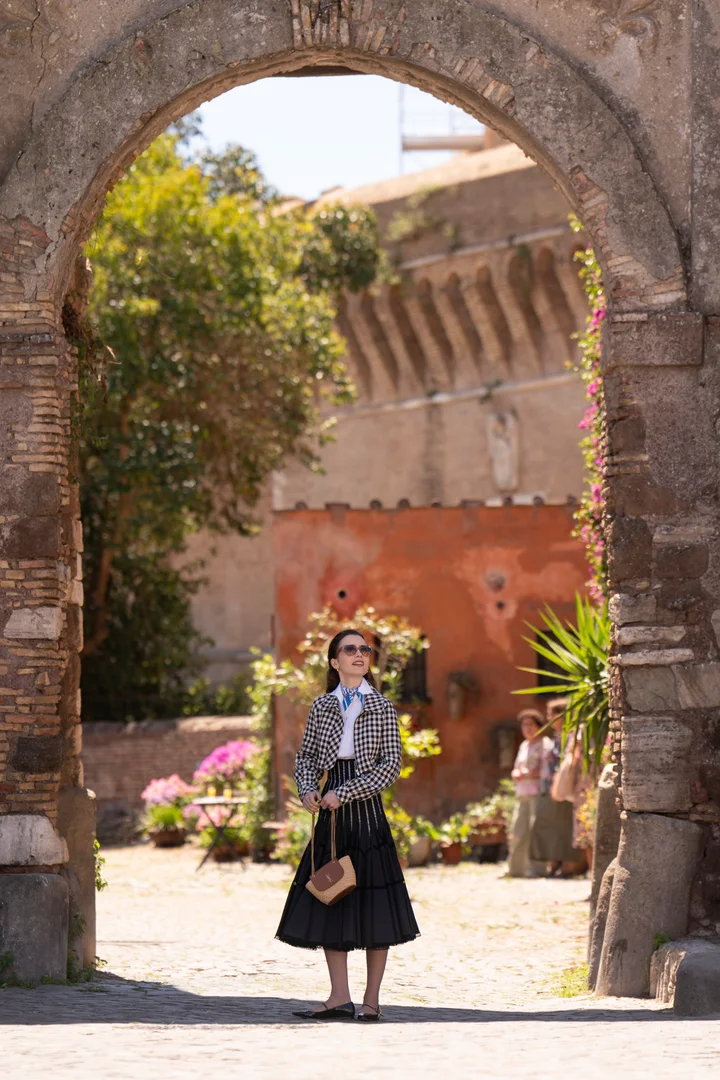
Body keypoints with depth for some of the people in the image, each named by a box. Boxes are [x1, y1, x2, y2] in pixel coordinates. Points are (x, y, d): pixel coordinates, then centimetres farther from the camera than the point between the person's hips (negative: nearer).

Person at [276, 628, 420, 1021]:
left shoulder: (382, 708, 0)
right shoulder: (322, 707, 9)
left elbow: (391, 764, -6)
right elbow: (306, 756, 13)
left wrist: (345, 793, -13)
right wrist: (307, 790, -8)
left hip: (365, 806, -3)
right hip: (331, 812, 3)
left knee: (373, 903, -3)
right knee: (329, 900, 2)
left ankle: (371, 999, 2)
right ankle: (339, 997, 7)